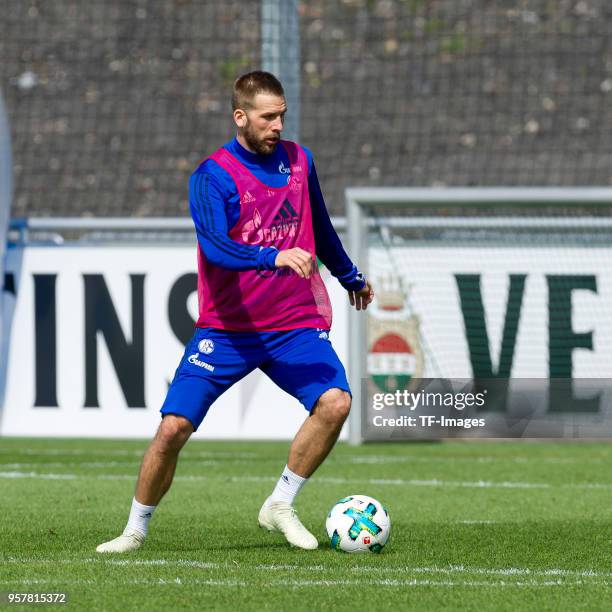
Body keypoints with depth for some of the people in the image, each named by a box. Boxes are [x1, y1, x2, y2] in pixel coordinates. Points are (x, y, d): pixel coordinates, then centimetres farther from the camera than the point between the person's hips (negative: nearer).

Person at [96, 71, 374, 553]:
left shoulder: (299, 161, 8)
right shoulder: (213, 176, -9)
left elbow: (321, 229, 27)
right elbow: (216, 247, -26)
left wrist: (350, 277, 40)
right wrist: (275, 257, -42)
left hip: (296, 323, 3)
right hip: (227, 328, -3)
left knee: (336, 402, -21)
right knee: (174, 426, -10)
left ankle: (281, 507, -3)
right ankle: (136, 530, 12)